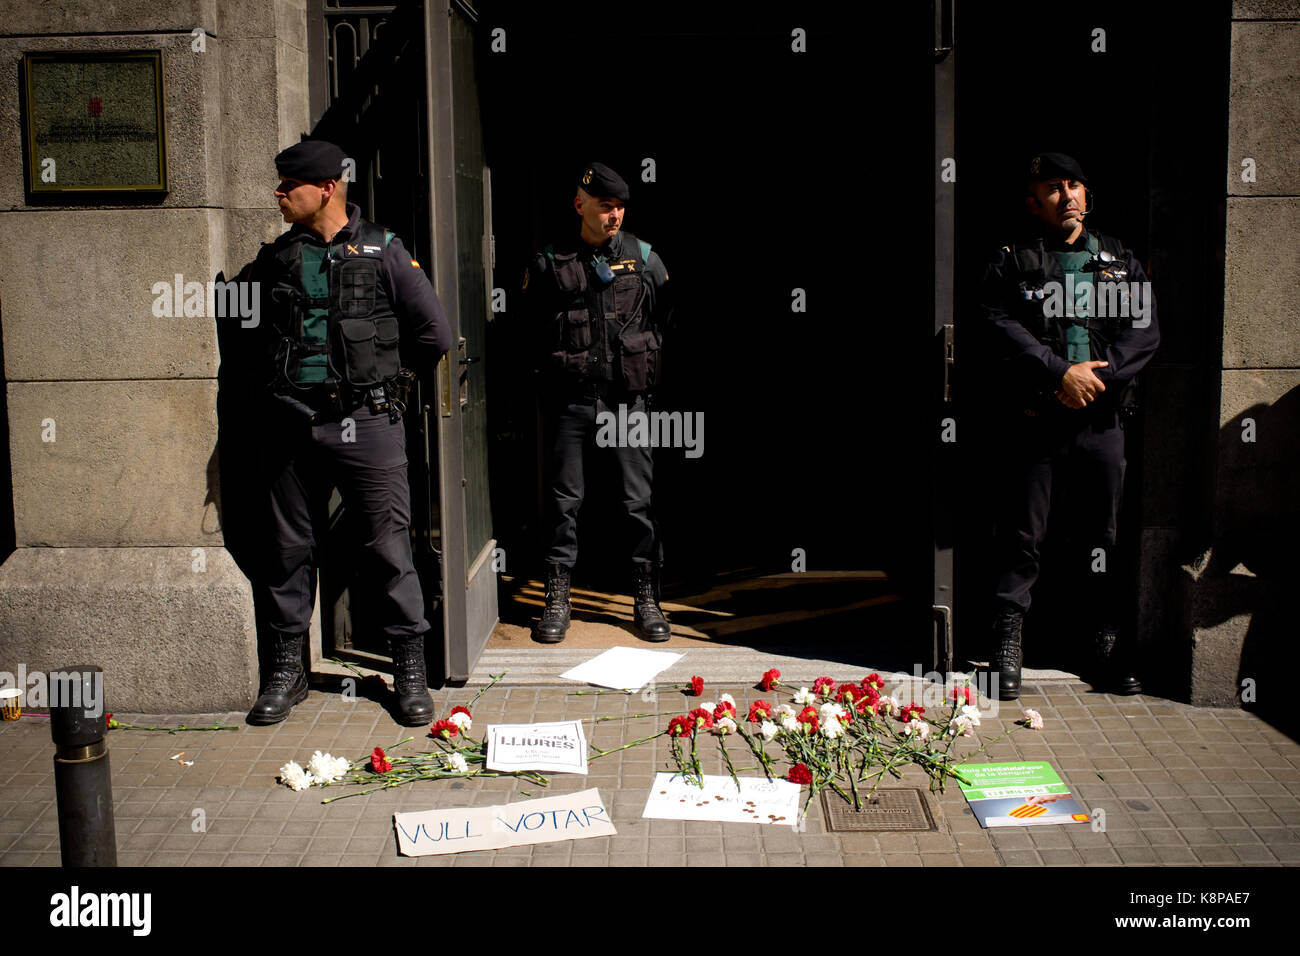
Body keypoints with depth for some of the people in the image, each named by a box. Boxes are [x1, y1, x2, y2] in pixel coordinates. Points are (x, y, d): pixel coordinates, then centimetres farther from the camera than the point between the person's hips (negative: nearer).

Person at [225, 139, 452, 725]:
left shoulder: (382, 252, 1)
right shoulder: (274, 259, 10)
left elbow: (434, 334, 3)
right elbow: (236, 322, 23)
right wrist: (265, 388, 15)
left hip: (365, 426, -3)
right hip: (289, 428, 4)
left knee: (387, 549, 0)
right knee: (286, 550, 8)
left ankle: (411, 669, 12)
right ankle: (287, 670, 22)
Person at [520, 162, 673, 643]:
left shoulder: (643, 257, 5)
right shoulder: (550, 263, 1)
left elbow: (666, 318, 13)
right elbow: (533, 332, 7)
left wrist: (645, 363, 6)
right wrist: (560, 370, 2)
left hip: (629, 398, 1)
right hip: (571, 400, -1)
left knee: (638, 499, 2)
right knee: (564, 499, 5)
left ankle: (647, 600, 12)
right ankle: (557, 599, 15)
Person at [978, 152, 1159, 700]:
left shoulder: (1121, 261, 14)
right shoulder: (1012, 263, 7)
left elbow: (1144, 330, 4)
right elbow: (1000, 326, -7)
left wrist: (1097, 377, -12)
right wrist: (1062, 373, -16)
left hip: (1101, 421, 3)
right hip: (1034, 423, -2)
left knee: (1103, 537, 8)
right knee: (1022, 537, 0)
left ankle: (1108, 644, 17)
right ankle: (1007, 647, 7)